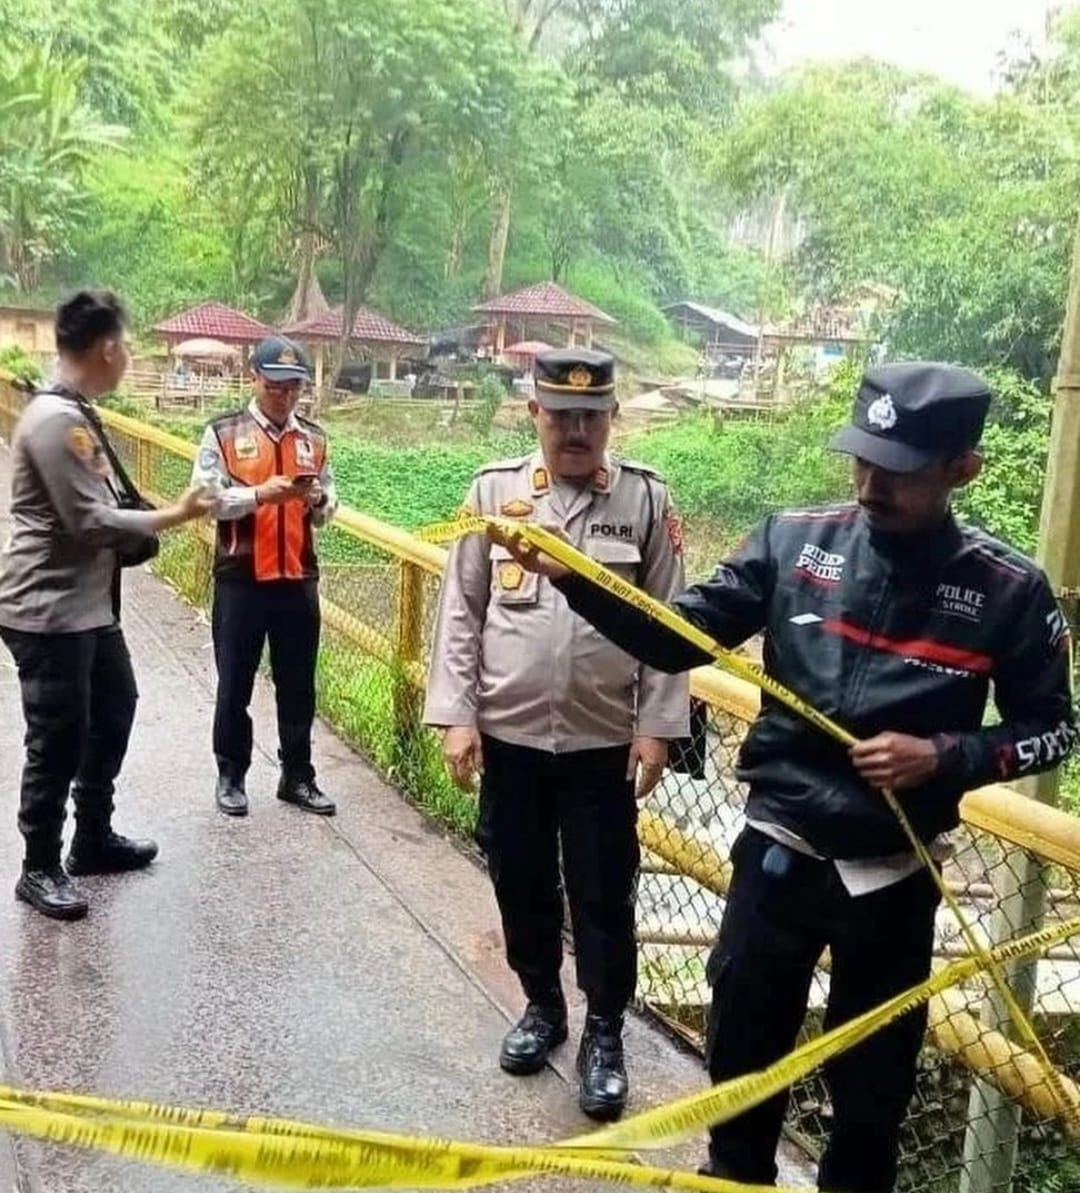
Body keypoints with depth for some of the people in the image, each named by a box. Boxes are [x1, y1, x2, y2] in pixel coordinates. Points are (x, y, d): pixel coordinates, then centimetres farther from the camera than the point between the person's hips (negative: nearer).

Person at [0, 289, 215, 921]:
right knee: (58, 740, 1)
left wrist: (155, 520, 1)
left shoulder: (78, 414, 10)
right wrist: (173, 515, -13)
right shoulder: (54, 419, -21)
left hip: (90, 603, 11)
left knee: (114, 709, 21)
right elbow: (90, 522, -23)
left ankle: (95, 839, 36)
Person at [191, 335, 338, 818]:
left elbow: (330, 506, 11)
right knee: (235, 683, 8)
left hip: (299, 578, 3)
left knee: (298, 684, 11)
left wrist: (318, 499, -12)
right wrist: (260, 494, -22)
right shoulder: (223, 433, -2)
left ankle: (297, 777, 23)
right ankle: (231, 776, 23)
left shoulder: (314, 438, 9)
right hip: (240, 578, -3)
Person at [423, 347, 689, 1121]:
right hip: (509, 734, 2)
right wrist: (456, 716, -4)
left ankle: (605, 1035, 26)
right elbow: (461, 611, 1)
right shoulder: (495, 490, 0)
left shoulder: (647, 498, -3)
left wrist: (657, 726, -6)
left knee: (603, 895, 7)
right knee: (521, 883, 16)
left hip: (603, 740, -2)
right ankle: (542, 1006, 38)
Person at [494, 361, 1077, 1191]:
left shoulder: (1008, 588, -10)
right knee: (743, 1050, 19)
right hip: (778, 849, 2)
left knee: (872, 1079, 17)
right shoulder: (796, 540, -7)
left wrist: (944, 758, -17)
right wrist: (569, 576, -20)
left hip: (894, 874, -1)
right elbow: (680, 639, -7)